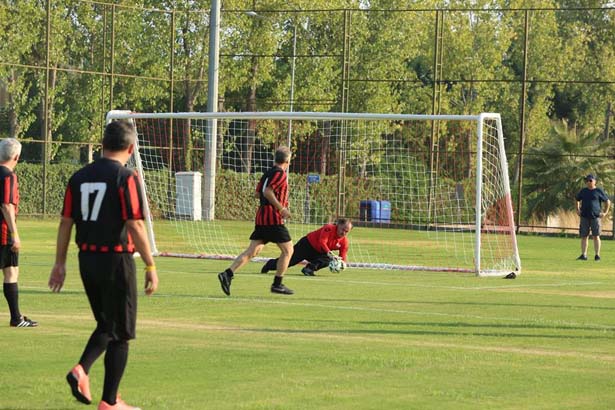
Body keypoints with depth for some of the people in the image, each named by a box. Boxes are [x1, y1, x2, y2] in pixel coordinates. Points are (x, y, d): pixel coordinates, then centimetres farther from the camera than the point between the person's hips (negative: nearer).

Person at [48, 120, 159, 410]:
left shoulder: (79, 177, 6)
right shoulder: (126, 178, -11)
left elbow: (65, 222, 7)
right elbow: (135, 226, -15)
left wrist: (60, 264, 14)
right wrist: (150, 267, -10)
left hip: (87, 260, 6)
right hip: (117, 260, -6)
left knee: (105, 326, 22)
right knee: (120, 333, 6)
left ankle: (81, 370, -2)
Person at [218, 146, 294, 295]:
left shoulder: (268, 173, 16)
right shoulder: (280, 174, -10)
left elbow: (257, 193, 20)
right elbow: (268, 192, -21)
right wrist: (282, 208, -18)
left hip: (261, 217, 8)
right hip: (273, 218, -8)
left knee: (252, 251, 3)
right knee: (287, 250, 4)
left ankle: (227, 274, -11)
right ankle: (277, 284, 5)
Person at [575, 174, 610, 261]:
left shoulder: (599, 191, 1)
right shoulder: (583, 191, 12)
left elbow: (608, 201, 7)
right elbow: (577, 200, 28)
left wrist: (605, 212, 0)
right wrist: (578, 210, 16)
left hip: (596, 217, -4)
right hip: (584, 217, 4)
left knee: (596, 236, -5)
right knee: (584, 236, 1)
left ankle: (597, 255, -2)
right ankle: (583, 255, 3)